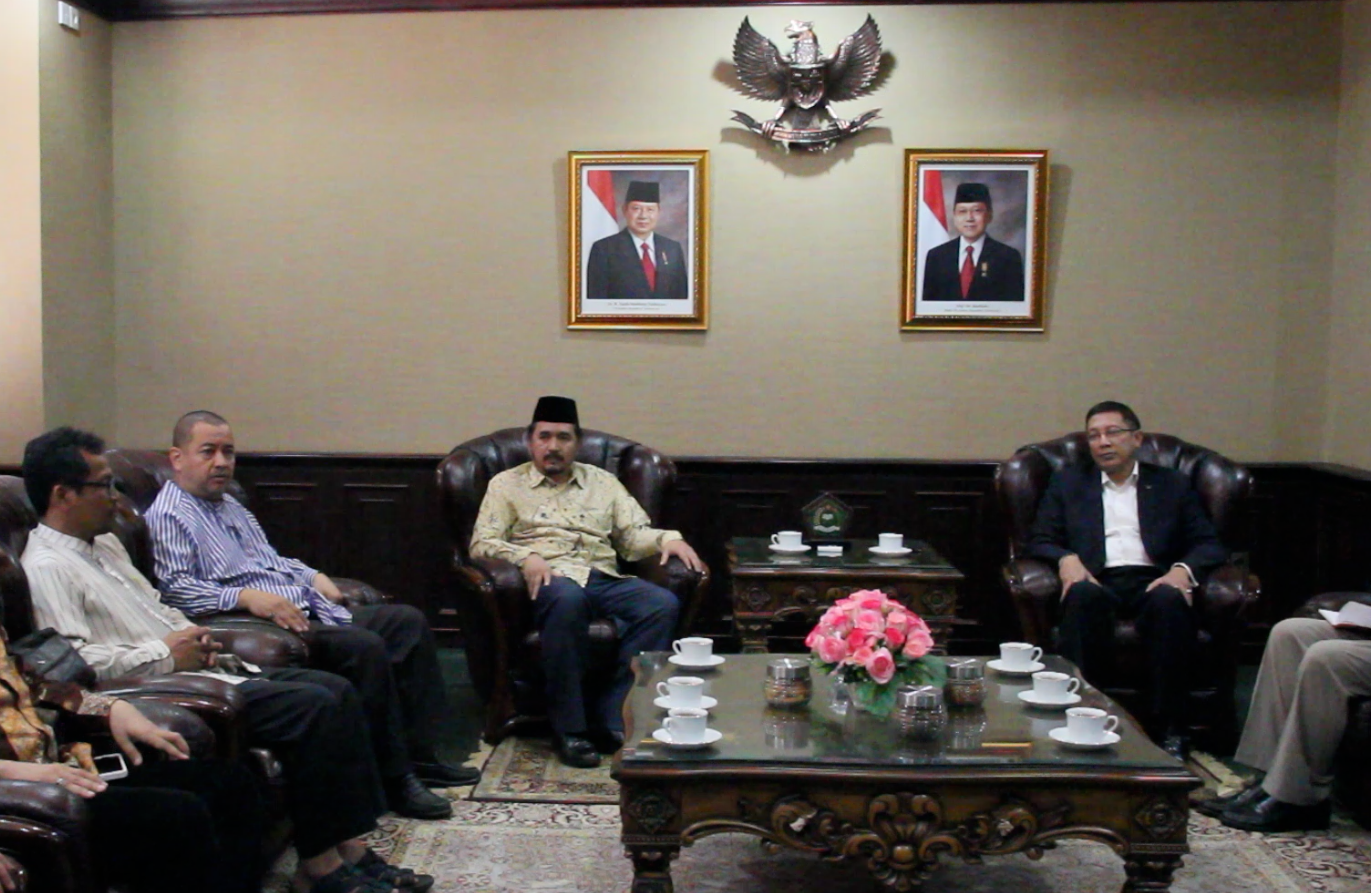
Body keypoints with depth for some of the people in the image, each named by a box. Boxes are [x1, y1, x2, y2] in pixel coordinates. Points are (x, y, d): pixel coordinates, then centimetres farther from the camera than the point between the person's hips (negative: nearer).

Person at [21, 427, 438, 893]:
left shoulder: (105, 544, 20)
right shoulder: (47, 568, -11)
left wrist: (194, 635, 9)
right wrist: (166, 654, -17)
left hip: (195, 669, 10)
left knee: (337, 690, -3)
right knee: (313, 705, -23)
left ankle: (347, 845, -4)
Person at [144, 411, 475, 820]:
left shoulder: (229, 504, 23)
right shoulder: (169, 516, -7)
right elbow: (174, 587, -21)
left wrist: (313, 575, 17)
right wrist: (246, 596, -30)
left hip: (308, 612, 11)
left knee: (408, 621, 3)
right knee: (365, 647, -29)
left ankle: (420, 754, 4)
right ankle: (393, 779, -19)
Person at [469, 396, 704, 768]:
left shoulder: (602, 482, 26)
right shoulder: (507, 484, 18)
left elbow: (634, 534, 19)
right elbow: (481, 543, 6)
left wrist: (667, 539, -4)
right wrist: (525, 556, -14)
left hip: (605, 579, 3)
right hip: (550, 579, -3)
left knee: (663, 605, -28)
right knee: (568, 599, -41)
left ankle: (612, 718, -25)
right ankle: (569, 727, -29)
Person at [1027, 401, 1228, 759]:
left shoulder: (1172, 485, 22)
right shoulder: (1067, 483, 23)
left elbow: (1209, 544, 12)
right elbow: (1039, 541, 13)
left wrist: (1184, 570, -11)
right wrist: (1066, 559, -10)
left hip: (1151, 582, 0)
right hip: (1097, 581, 0)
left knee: (1170, 600, -35)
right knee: (1083, 594, -36)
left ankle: (1168, 731, -32)